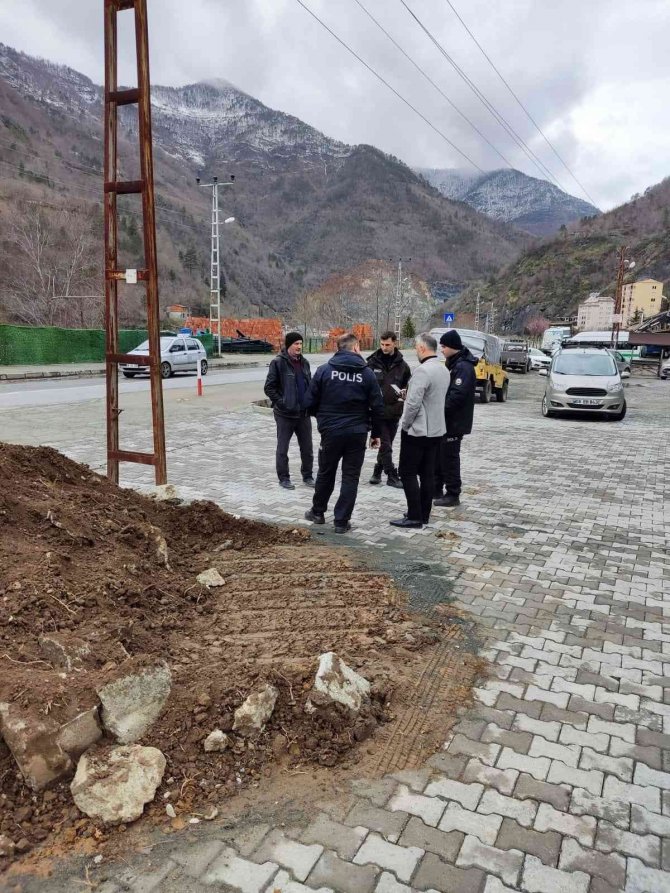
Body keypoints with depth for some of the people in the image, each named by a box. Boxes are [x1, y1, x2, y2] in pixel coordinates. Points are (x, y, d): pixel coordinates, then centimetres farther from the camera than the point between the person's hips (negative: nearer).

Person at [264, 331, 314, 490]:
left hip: (303, 413, 5)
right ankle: (284, 478, 17)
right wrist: (281, 403, -15)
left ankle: (307, 475, 25)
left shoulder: (304, 362, 9)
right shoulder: (278, 362, -9)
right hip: (285, 414, -5)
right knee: (282, 448, 6)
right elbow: (269, 387, -9)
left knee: (307, 448, 10)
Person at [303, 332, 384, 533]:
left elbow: (310, 403, -3)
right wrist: (376, 433, 9)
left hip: (330, 431, 1)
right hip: (357, 433, -1)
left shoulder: (324, 370, -4)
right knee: (350, 477, 9)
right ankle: (341, 521, 11)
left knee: (326, 473, 18)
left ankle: (318, 512, 34)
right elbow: (377, 407, -3)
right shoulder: (367, 373, -3)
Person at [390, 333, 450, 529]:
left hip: (417, 431, -9)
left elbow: (413, 403, -23)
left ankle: (415, 517, 0)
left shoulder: (423, 371, -20)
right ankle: (424, 514, 19)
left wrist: (405, 424, -10)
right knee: (427, 473, 12)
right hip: (436, 430, 9)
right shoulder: (444, 370, 10)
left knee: (408, 473, -1)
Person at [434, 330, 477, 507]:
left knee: (449, 458, -2)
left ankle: (452, 495, 8)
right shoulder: (453, 364, 14)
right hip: (445, 420, 10)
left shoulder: (463, 367, -18)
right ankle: (436, 490, 27)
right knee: (437, 455, 16)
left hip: (454, 422, -10)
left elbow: (457, 395, -26)